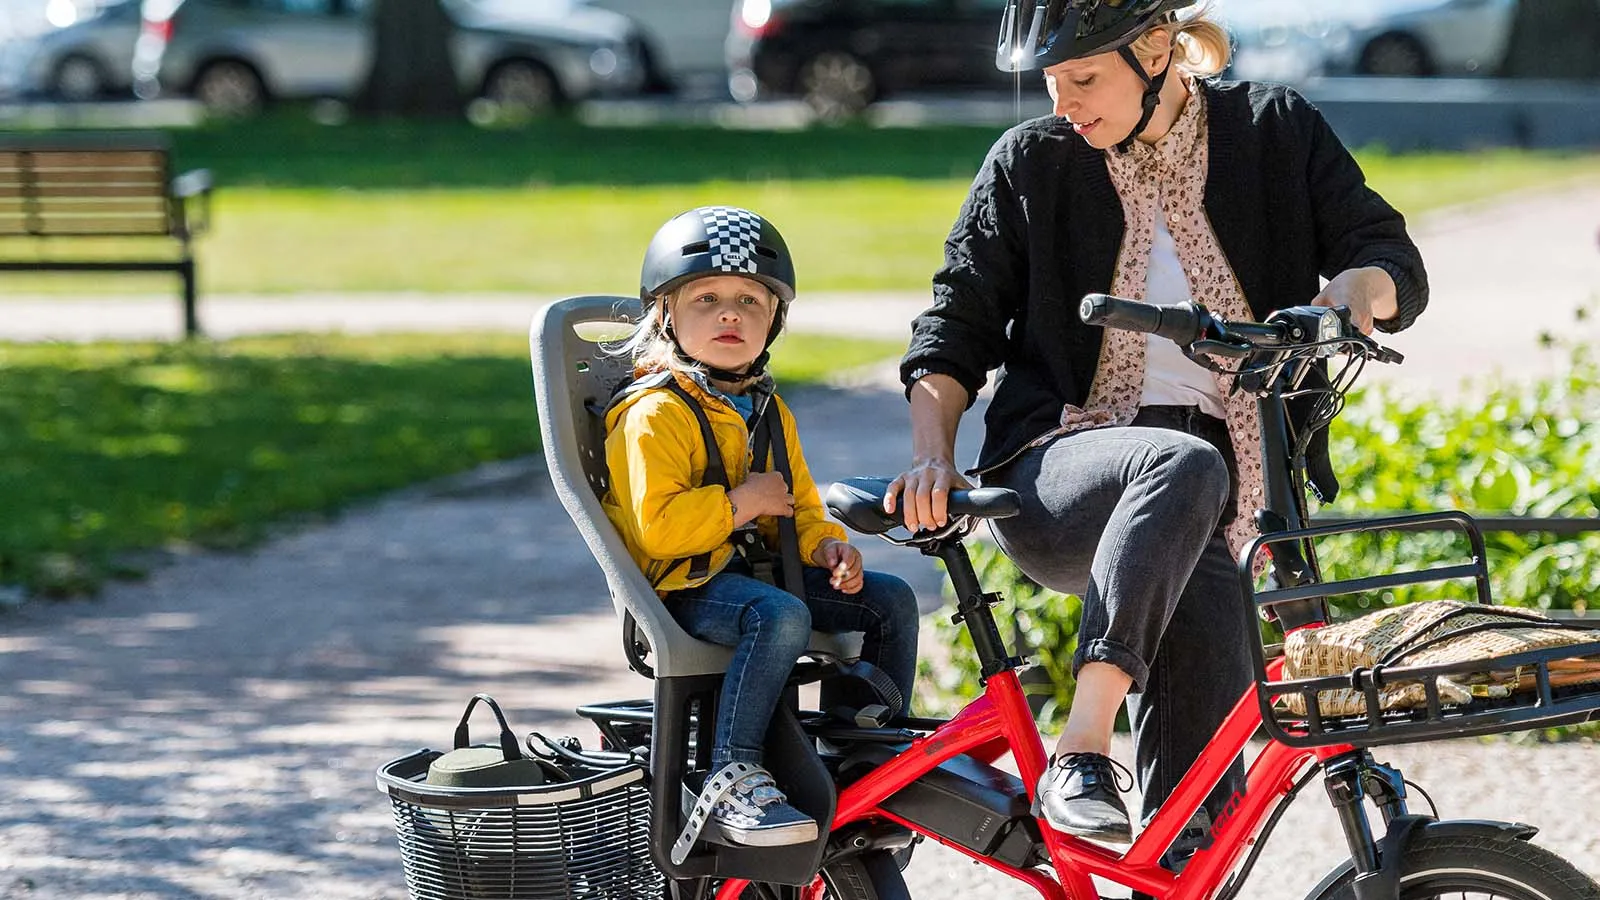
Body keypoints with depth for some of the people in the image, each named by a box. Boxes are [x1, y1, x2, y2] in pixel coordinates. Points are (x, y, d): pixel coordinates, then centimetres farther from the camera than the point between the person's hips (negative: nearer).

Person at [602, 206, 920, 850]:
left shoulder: (767, 410, 17)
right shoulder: (655, 413, -11)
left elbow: (799, 506, 23)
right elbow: (656, 525, -21)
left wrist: (828, 545, 2)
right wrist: (740, 503, -19)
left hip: (759, 569, 9)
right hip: (686, 588, -9)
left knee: (891, 600, 2)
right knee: (782, 616, -37)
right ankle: (732, 781, -38)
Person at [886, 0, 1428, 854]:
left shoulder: (1274, 131, 7)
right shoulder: (1031, 163, 5)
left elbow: (1397, 265, 3)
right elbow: (957, 323, 8)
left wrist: (1357, 289, -21)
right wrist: (930, 456, -9)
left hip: (1220, 503, 2)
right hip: (1056, 480, -2)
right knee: (1181, 467, -38)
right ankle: (1079, 755, -40)